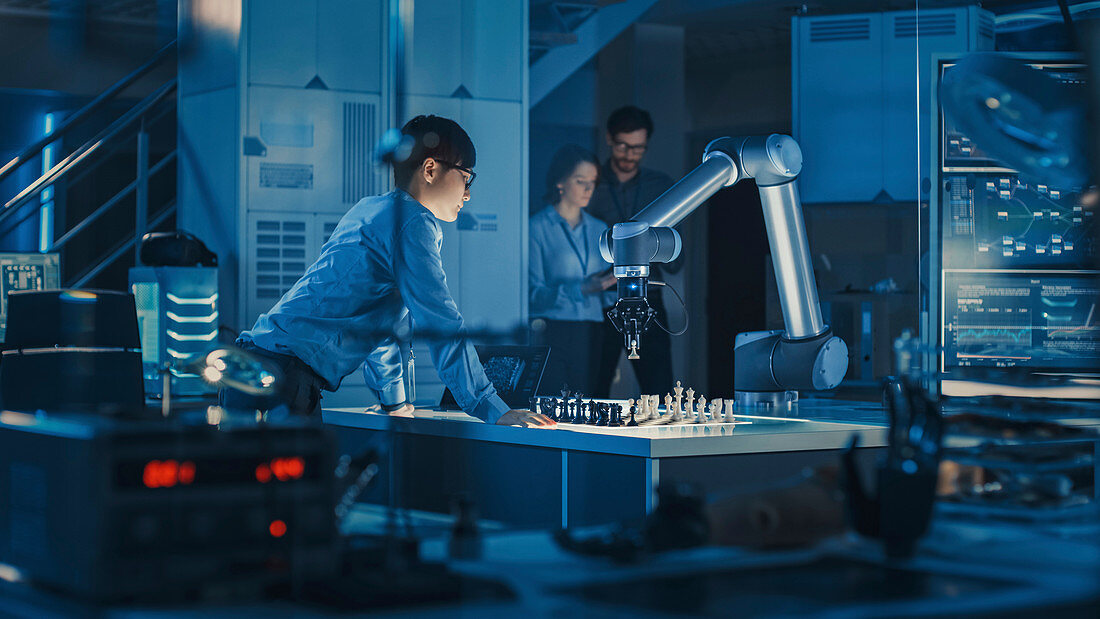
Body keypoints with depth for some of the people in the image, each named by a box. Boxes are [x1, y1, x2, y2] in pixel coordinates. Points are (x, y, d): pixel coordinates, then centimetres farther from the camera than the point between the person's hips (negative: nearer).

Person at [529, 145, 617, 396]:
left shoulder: (599, 229, 17)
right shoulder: (537, 227, -1)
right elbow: (533, 293, -7)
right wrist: (581, 290, -16)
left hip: (591, 336, 5)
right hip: (553, 335, -5)